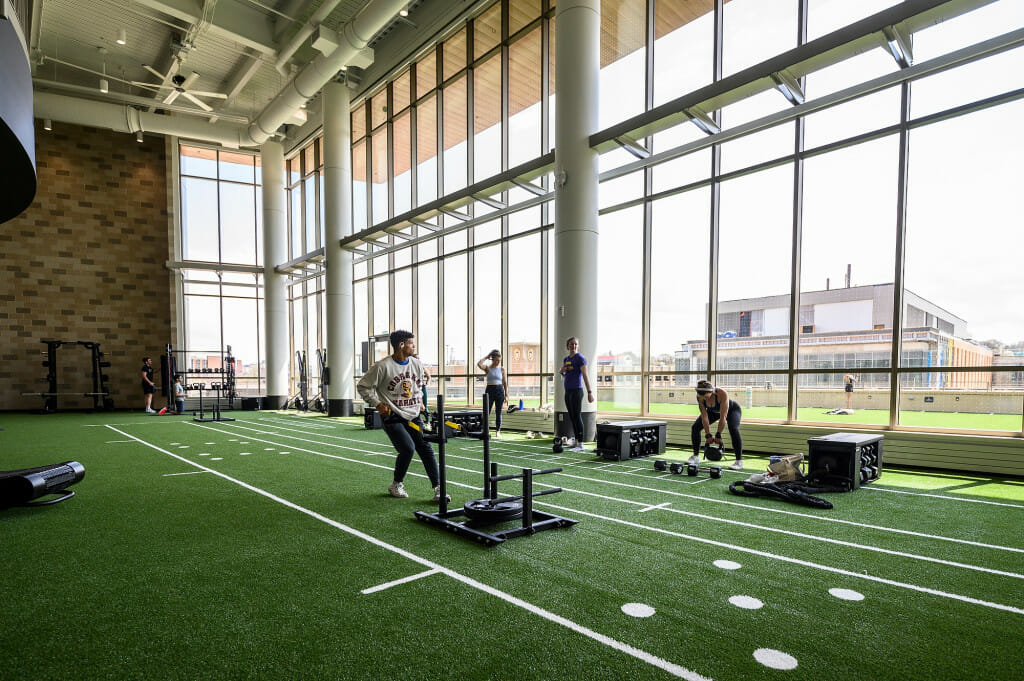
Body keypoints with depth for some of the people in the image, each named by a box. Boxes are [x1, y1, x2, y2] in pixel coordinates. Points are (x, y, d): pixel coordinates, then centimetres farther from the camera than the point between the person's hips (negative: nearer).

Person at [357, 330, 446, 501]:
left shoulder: (417, 364, 5)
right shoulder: (383, 366, -12)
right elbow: (362, 386, -3)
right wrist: (377, 404, -9)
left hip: (413, 416, 5)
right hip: (392, 417, -5)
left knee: (426, 449, -4)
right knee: (408, 448, -17)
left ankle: (438, 489, -1)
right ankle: (396, 485, 9)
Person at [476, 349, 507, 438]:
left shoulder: (502, 369, 4)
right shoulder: (487, 368, 1)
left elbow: (505, 383, 6)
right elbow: (479, 364, -21)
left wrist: (506, 395, 1)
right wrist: (487, 357, -8)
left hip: (499, 390, 1)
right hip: (490, 390, -1)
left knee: (498, 412, 5)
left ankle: (498, 431, 13)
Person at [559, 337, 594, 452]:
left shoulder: (580, 358, -8)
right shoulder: (566, 359, 15)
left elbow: (585, 375, -15)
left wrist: (590, 392, -20)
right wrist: (561, 371, 2)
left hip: (576, 391, -8)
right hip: (568, 391, 8)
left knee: (577, 417, -7)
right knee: (572, 418, 10)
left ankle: (580, 445, -3)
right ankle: (576, 442, 18)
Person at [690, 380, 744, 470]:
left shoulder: (722, 393, -42)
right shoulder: (700, 397, -29)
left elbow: (723, 417, -37)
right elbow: (704, 416, -23)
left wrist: (718, 435, -32)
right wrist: (708, 435, -23)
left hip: (732, 409, -4)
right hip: (713, 411, 4)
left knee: (733, 429, -31)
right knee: (695, 427, -9)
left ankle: (739, 461, -21)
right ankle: (696, 457, 5)